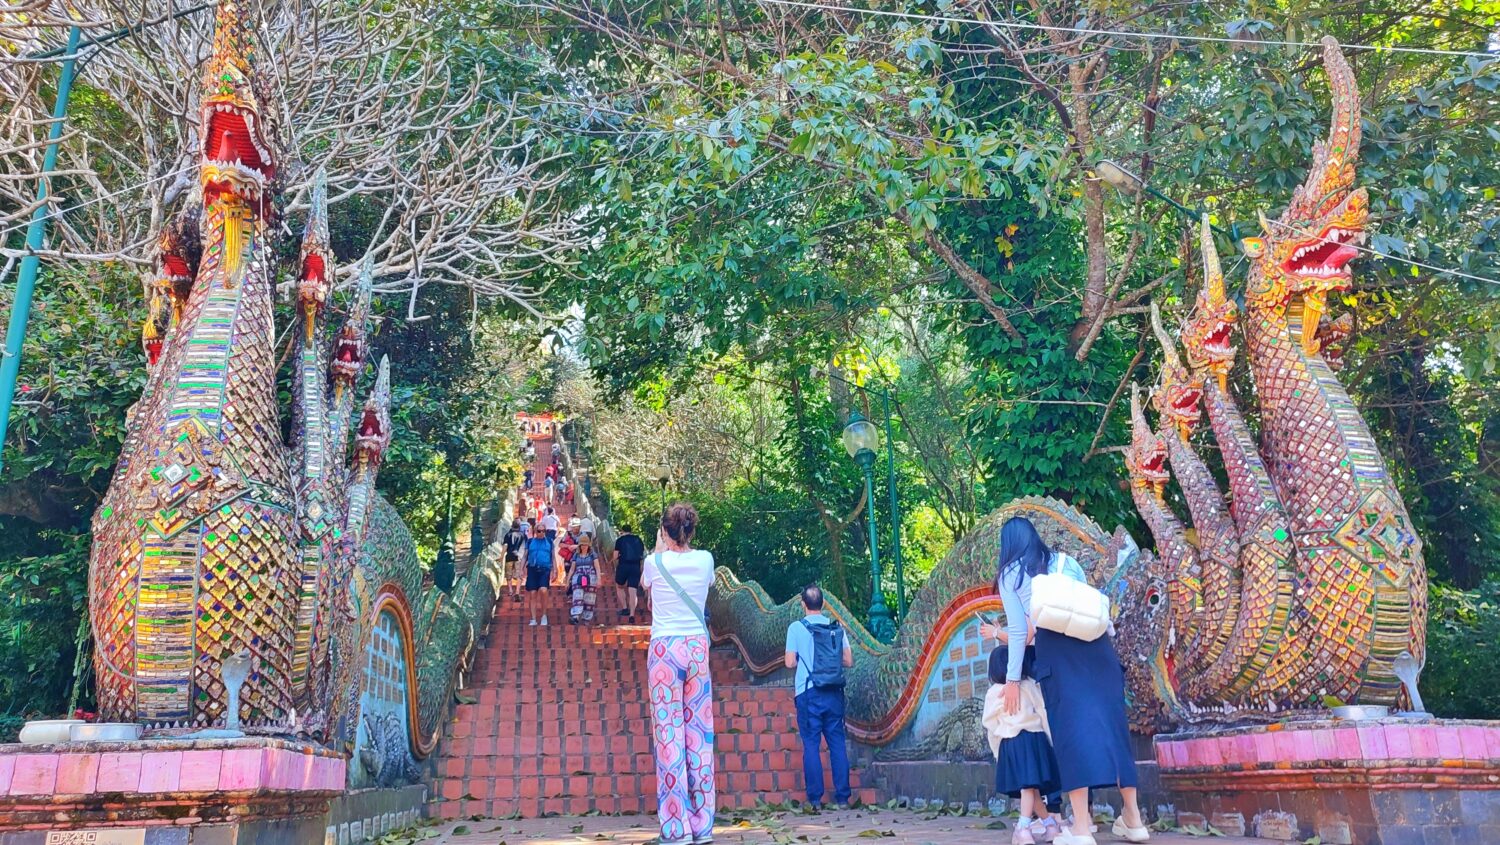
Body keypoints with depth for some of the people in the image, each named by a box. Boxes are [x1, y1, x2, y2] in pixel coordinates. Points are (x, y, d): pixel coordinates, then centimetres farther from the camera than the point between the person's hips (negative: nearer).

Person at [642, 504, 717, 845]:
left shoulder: (655, 562, -4)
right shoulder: (705, 559, 1)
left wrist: (659, 549, 27)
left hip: (665, 649, -3)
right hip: (697, 648, 3)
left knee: (669, 732, -2)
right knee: (700, 733, 5)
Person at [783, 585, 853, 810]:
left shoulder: (797, 627, -3)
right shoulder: (836, 627, 6)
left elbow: (790, 663, -5)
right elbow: (848, 661, 7)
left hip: (809, 693, -3)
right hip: (834, 693, 3)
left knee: (811, 745, 2)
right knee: (838, 744, 8)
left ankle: (815, 798, 3)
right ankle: (842, 797, 8)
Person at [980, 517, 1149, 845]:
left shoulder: (1009, 575, 13)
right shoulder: (1065, 560, 24)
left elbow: (1019, 631, 8)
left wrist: (1013, 679, 12)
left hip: (1055, 646, -4)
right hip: (1094, 641, 4)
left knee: (1071, 727, -6)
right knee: (1110, 722, 7)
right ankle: (1133, 819, 12)